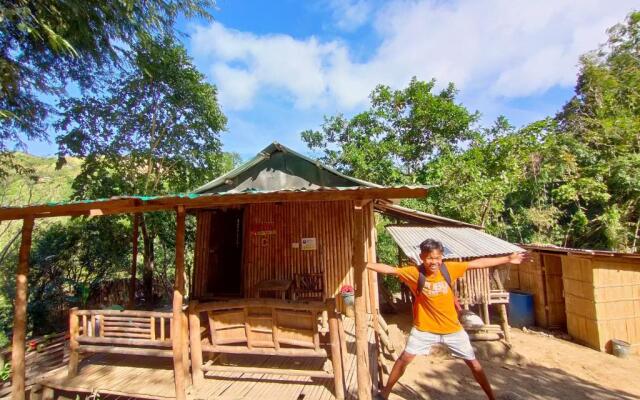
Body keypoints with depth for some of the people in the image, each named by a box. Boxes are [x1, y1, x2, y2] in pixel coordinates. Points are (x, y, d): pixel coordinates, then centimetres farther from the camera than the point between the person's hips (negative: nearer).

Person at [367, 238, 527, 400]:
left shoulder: (449, 268, -13)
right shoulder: (414, 272, -18)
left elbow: (478, 263, -8)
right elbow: (389, 269, -20)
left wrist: (507, 259, -3)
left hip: (452, 328, 2)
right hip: (424, 328, -1)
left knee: (473, 362, 14)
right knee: (405, 358, 1)